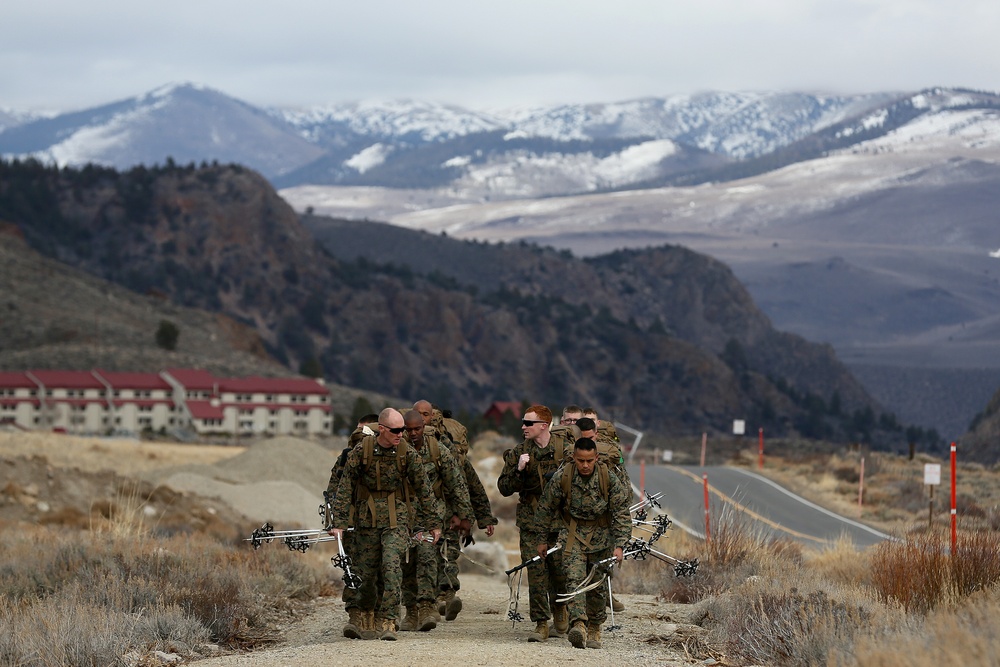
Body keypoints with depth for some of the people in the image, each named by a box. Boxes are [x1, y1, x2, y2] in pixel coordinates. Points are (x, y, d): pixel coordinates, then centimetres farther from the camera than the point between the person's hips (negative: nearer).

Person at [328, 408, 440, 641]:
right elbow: (345, 488, -3)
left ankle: (388, 621, -17)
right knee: (366, 570, 7)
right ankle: (367, 614, 33)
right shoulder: (361, 451, -6)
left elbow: (423, 490, 5)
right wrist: (338, 522, -7)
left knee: (392, 565, -18)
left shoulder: (407, 453, -4)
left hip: (396, 517, -1)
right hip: (367, 516, 1)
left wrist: (430, 523, 8)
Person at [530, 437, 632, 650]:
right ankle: (578, 624, -32)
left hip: (601, 535, 1)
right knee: (575, 578, -19)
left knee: (598, 585, 4)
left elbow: (621, 513, -7)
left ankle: (594, 629, 20)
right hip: (573, 533, -1)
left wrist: (619, 545, -14)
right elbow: (545, 508, 1)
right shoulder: (562, 477, -13)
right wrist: (542, 539, 7)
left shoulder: (609, 478, -13)